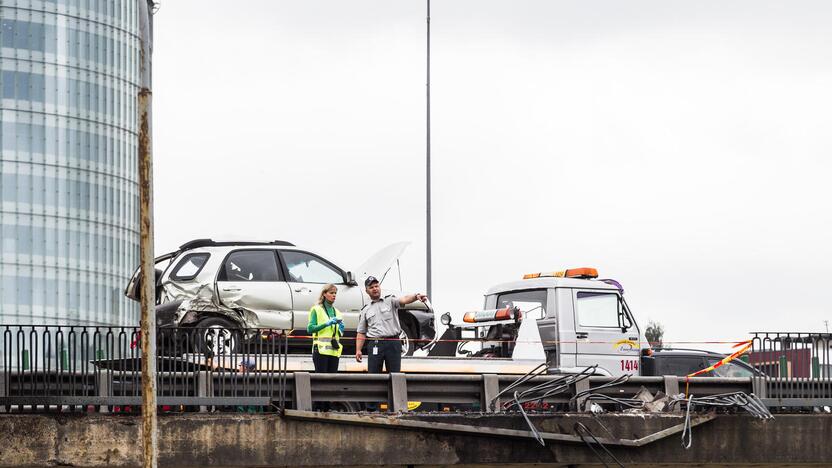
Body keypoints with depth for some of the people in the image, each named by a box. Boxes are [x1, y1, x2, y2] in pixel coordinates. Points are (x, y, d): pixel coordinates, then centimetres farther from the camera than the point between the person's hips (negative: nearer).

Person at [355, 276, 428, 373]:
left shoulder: (390, 301, 8)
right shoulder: (365, 310, 14)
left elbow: (404, 300, -12)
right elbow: (361, 333, 15)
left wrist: (416, 296, -33)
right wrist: (358, 350, 4)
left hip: (393, 343, -2)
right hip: (375, 345, 2)